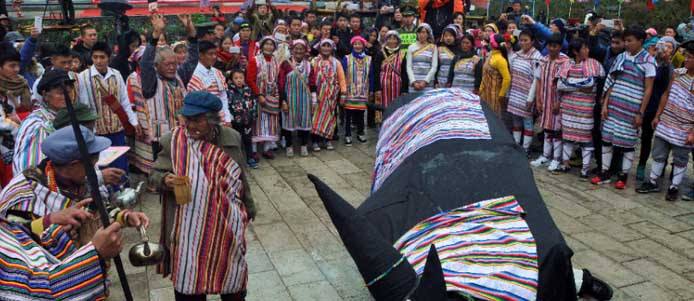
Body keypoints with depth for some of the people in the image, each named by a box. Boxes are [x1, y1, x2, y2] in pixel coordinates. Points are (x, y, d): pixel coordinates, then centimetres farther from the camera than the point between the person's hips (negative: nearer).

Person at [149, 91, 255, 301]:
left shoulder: (231, 138, -4)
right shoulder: (173, 141, -10)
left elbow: (241, 177, 7)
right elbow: (155, 174, -4)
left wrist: (248, 207, 16)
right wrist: (165, 179, -27)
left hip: (226, 222, 2)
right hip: (189, 226, -2)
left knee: (231, 272, 20)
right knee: (188, 276, 12)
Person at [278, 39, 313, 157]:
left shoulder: (308, 65, 6)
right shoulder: (286, 64, -4)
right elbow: (281, 83, -5)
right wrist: (283, 100, -11)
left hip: (304, 97, 2)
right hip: (289, 97, -2)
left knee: (304, 120, 6)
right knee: (289, 120, 4)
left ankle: (304, 146, 20)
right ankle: (289, 146, 18)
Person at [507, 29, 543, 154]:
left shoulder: (537, 58, -11)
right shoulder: (516, 55, 9)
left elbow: (537, 79, -14)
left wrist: (530, 98, -16)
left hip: (526, 96, -6)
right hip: (515, 95, 6)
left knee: (527, 122, 2)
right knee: (516, 121, 12)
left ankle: (525, 148, 9)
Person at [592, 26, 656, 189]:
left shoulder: (648, 61, -4)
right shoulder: (621, 57, 8)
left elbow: (648, 90, -5)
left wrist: (641, 113, -9)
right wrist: (605, 103, 4)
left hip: (632, 108, -4)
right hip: (614, 105, 4)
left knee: (628, 142, 4)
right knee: (606, 138, 5)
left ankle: (623, 176, 16)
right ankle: (604, 173, 16)